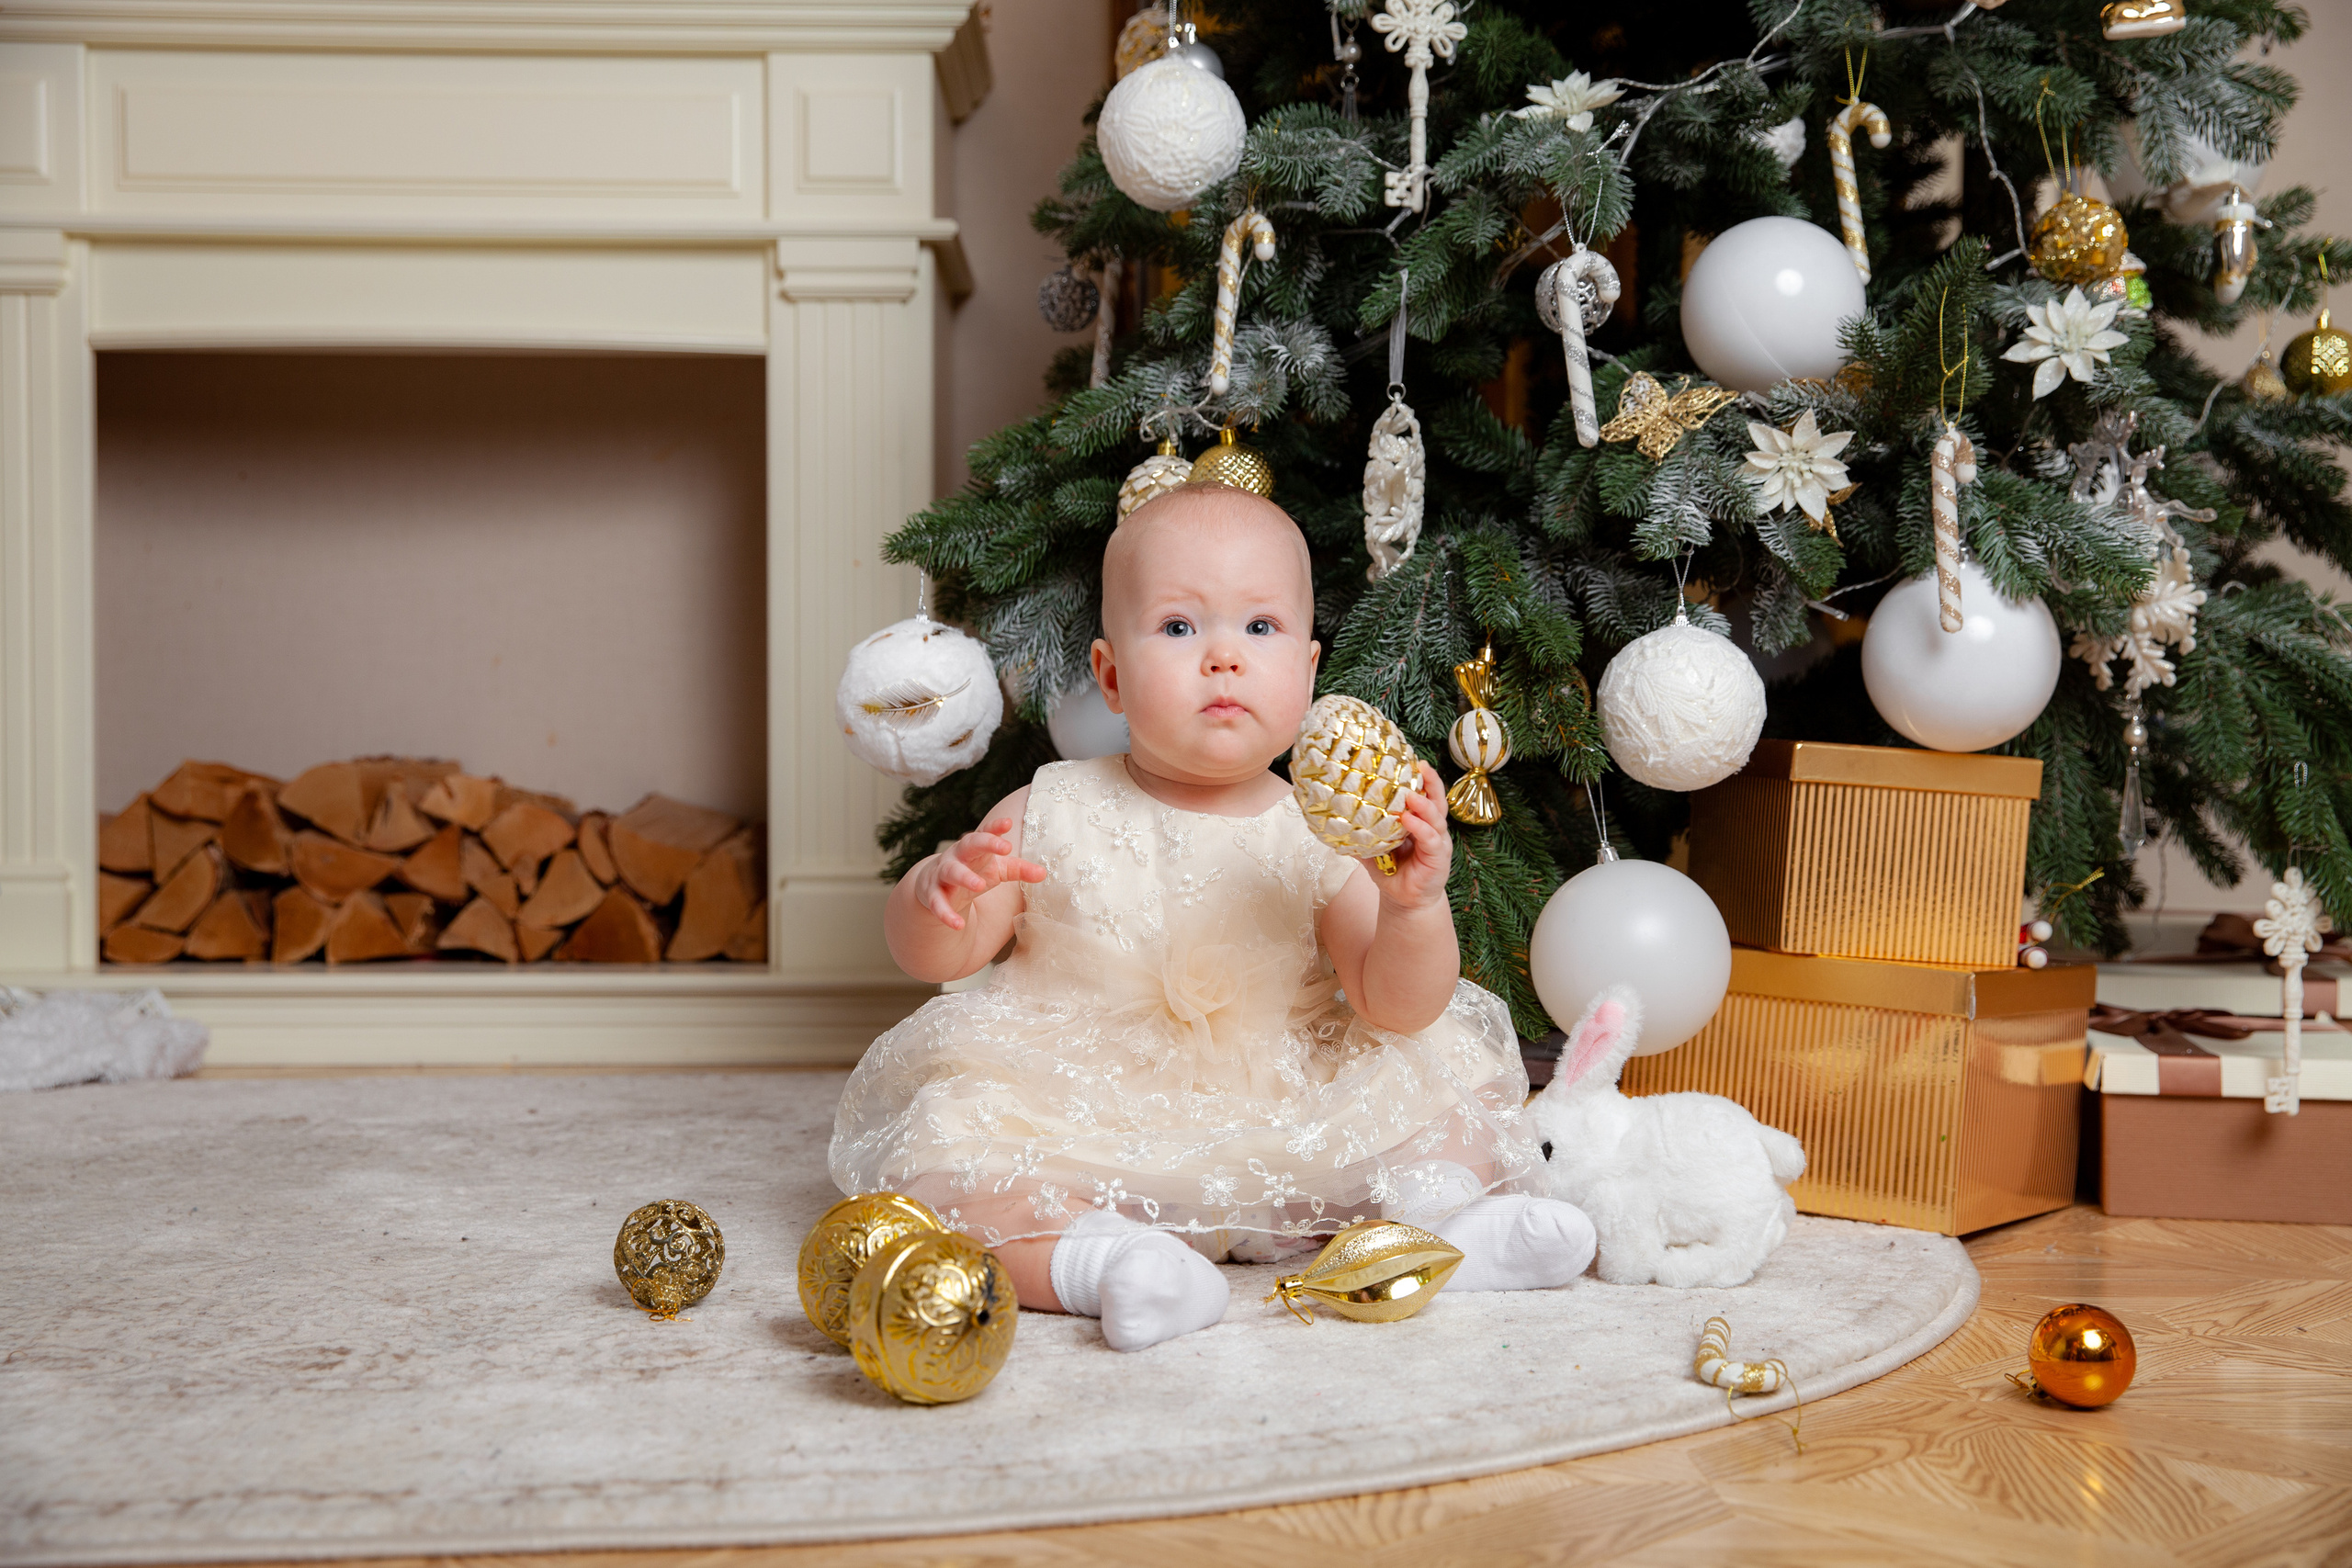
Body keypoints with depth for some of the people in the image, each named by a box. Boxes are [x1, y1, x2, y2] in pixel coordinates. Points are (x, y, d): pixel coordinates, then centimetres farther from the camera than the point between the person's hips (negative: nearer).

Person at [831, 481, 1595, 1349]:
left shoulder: (1326, 834, -6)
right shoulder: (1050, 815, -5)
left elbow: (1397, 1008, -9)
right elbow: (931, 957, -1)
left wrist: (1414, 907, -29)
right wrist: (936, 893, -25)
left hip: (1284, 1128, 2)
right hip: (1087, 1138, -1)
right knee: (941, 1162, -27)